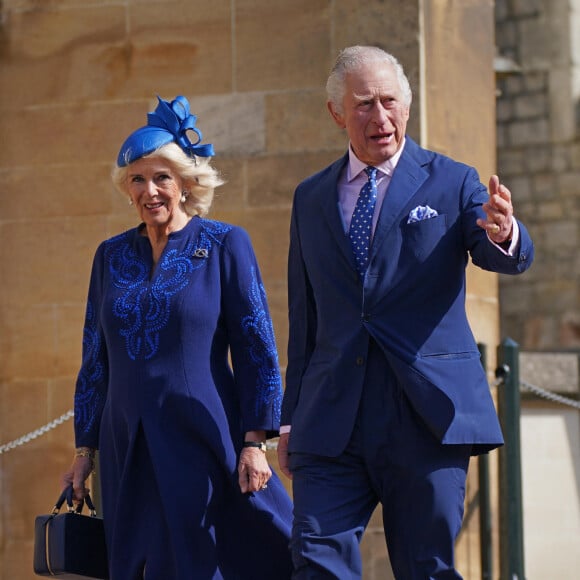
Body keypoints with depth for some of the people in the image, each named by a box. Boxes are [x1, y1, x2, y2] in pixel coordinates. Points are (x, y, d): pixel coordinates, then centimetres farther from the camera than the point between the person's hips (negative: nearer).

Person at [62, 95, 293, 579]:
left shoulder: (225, 245, -1)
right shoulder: (111, 255, 11)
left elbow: (257, 348, -3)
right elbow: (94, 359, 15)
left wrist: (255, 442, -10)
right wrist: (85, 449, 11)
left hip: (204, 444, -4)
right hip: (129, 453, 4)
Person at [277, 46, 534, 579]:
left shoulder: (452, 183, 5)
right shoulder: (311, 198, 14)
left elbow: (510, 259, -10)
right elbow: (303, 317, 17)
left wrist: (503, 235, -35)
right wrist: (291, 417, 14)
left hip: (427, 414, -2)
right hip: (331, 422, 2)